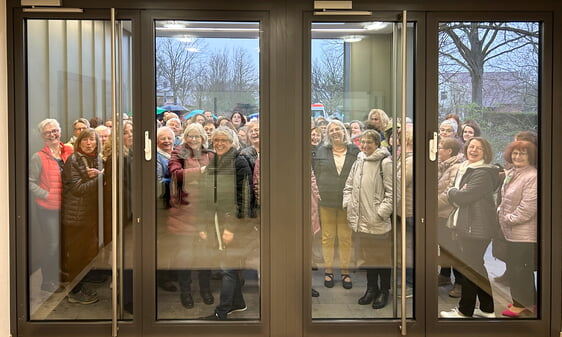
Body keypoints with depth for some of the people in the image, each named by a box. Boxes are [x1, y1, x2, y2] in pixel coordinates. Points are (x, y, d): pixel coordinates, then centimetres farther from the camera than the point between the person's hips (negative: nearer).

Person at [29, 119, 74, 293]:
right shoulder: (38, 157, -8)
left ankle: (58, 278, 30)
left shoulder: (69, 152, 5)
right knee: (51, 245, 0)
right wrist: (47, 195, -16)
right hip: (47, 208, -5)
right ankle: (48, 282, 17)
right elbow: (31, 182, -8)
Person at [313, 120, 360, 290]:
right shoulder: (322, 151, 4)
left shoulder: (354, 151, 4)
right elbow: (316, 174, 6)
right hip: (326, 201, 0)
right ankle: (328, 270, 18)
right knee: (327, 237, 6)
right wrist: (316, 197, 0)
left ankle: (345, 271, 18)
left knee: (345, 237, 6)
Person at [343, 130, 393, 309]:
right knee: (367, 254, 15)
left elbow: (391, 191, -13)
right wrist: (348, 205, 8)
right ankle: (372, 288, 28)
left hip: (379, 220, -6)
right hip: (363, 219, 6)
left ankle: (384, 291, 18)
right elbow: (349, 186, 19)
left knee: (382, 255, 5)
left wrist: (383, 212, -17)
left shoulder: (385, 162, -10)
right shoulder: (358, 162, 10)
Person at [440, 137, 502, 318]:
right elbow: (456, 198, 11)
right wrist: (457, 194, -11)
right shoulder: (464, 169, 12)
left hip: (477, 227, -10)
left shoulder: (482, 174, -18)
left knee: (470, 267, 0)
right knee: (477, 266, 17)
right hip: (467, 225, 10)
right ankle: (487, 308, 29)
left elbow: (462, 197, -24)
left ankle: (465, 311, 11)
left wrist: (452, 192, -3)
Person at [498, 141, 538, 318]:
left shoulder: (533, 177, -19)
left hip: (524, 233, -9)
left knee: (519, 268, 0)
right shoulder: (510, 173, 11)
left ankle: (522, 304, 14)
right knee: (513, 268, 18)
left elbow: (528, 207, -22)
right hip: (511, 231, 9)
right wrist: (500, 211, 7)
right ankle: (520, 301, 31)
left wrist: (510, 218, -13)